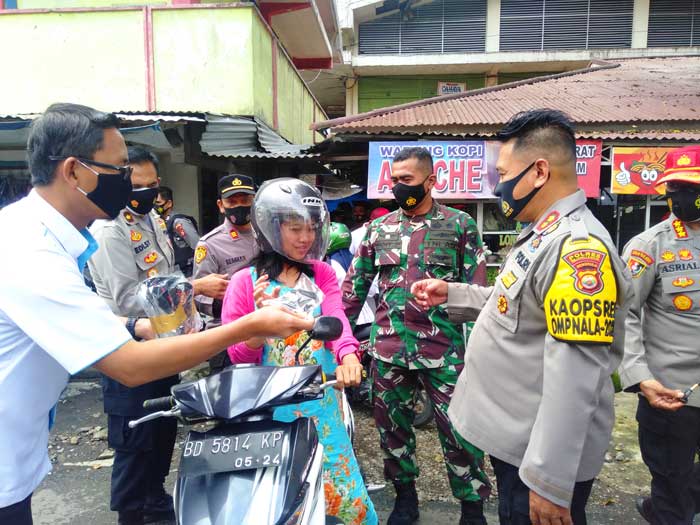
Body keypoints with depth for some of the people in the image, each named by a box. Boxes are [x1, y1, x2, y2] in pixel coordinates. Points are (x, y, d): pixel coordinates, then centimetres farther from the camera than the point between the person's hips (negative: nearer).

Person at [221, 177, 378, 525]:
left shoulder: (322, 274, 6)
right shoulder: (244, 282, -2)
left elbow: (336, 318, -12)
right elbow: (238, 358, -4)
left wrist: (348, 355, -34)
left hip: (322, 402, 2)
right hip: (271, 407, -2)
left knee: (339, 488, 6)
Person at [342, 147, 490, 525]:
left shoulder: (460, 225, 0)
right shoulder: (378, 228, 8)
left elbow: (476, 290, 0)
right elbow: (354, 286, 11)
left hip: (444, 350, -3)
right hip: (388, 349, 4)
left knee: (459, 429, 4)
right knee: (392, 426, 15)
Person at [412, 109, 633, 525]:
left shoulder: (577, 248, -26)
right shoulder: (545, 235, 8)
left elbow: (574, 380, -29)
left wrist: (550, 482, -25)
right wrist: (452, 294, 11)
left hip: (542, 454, -9)